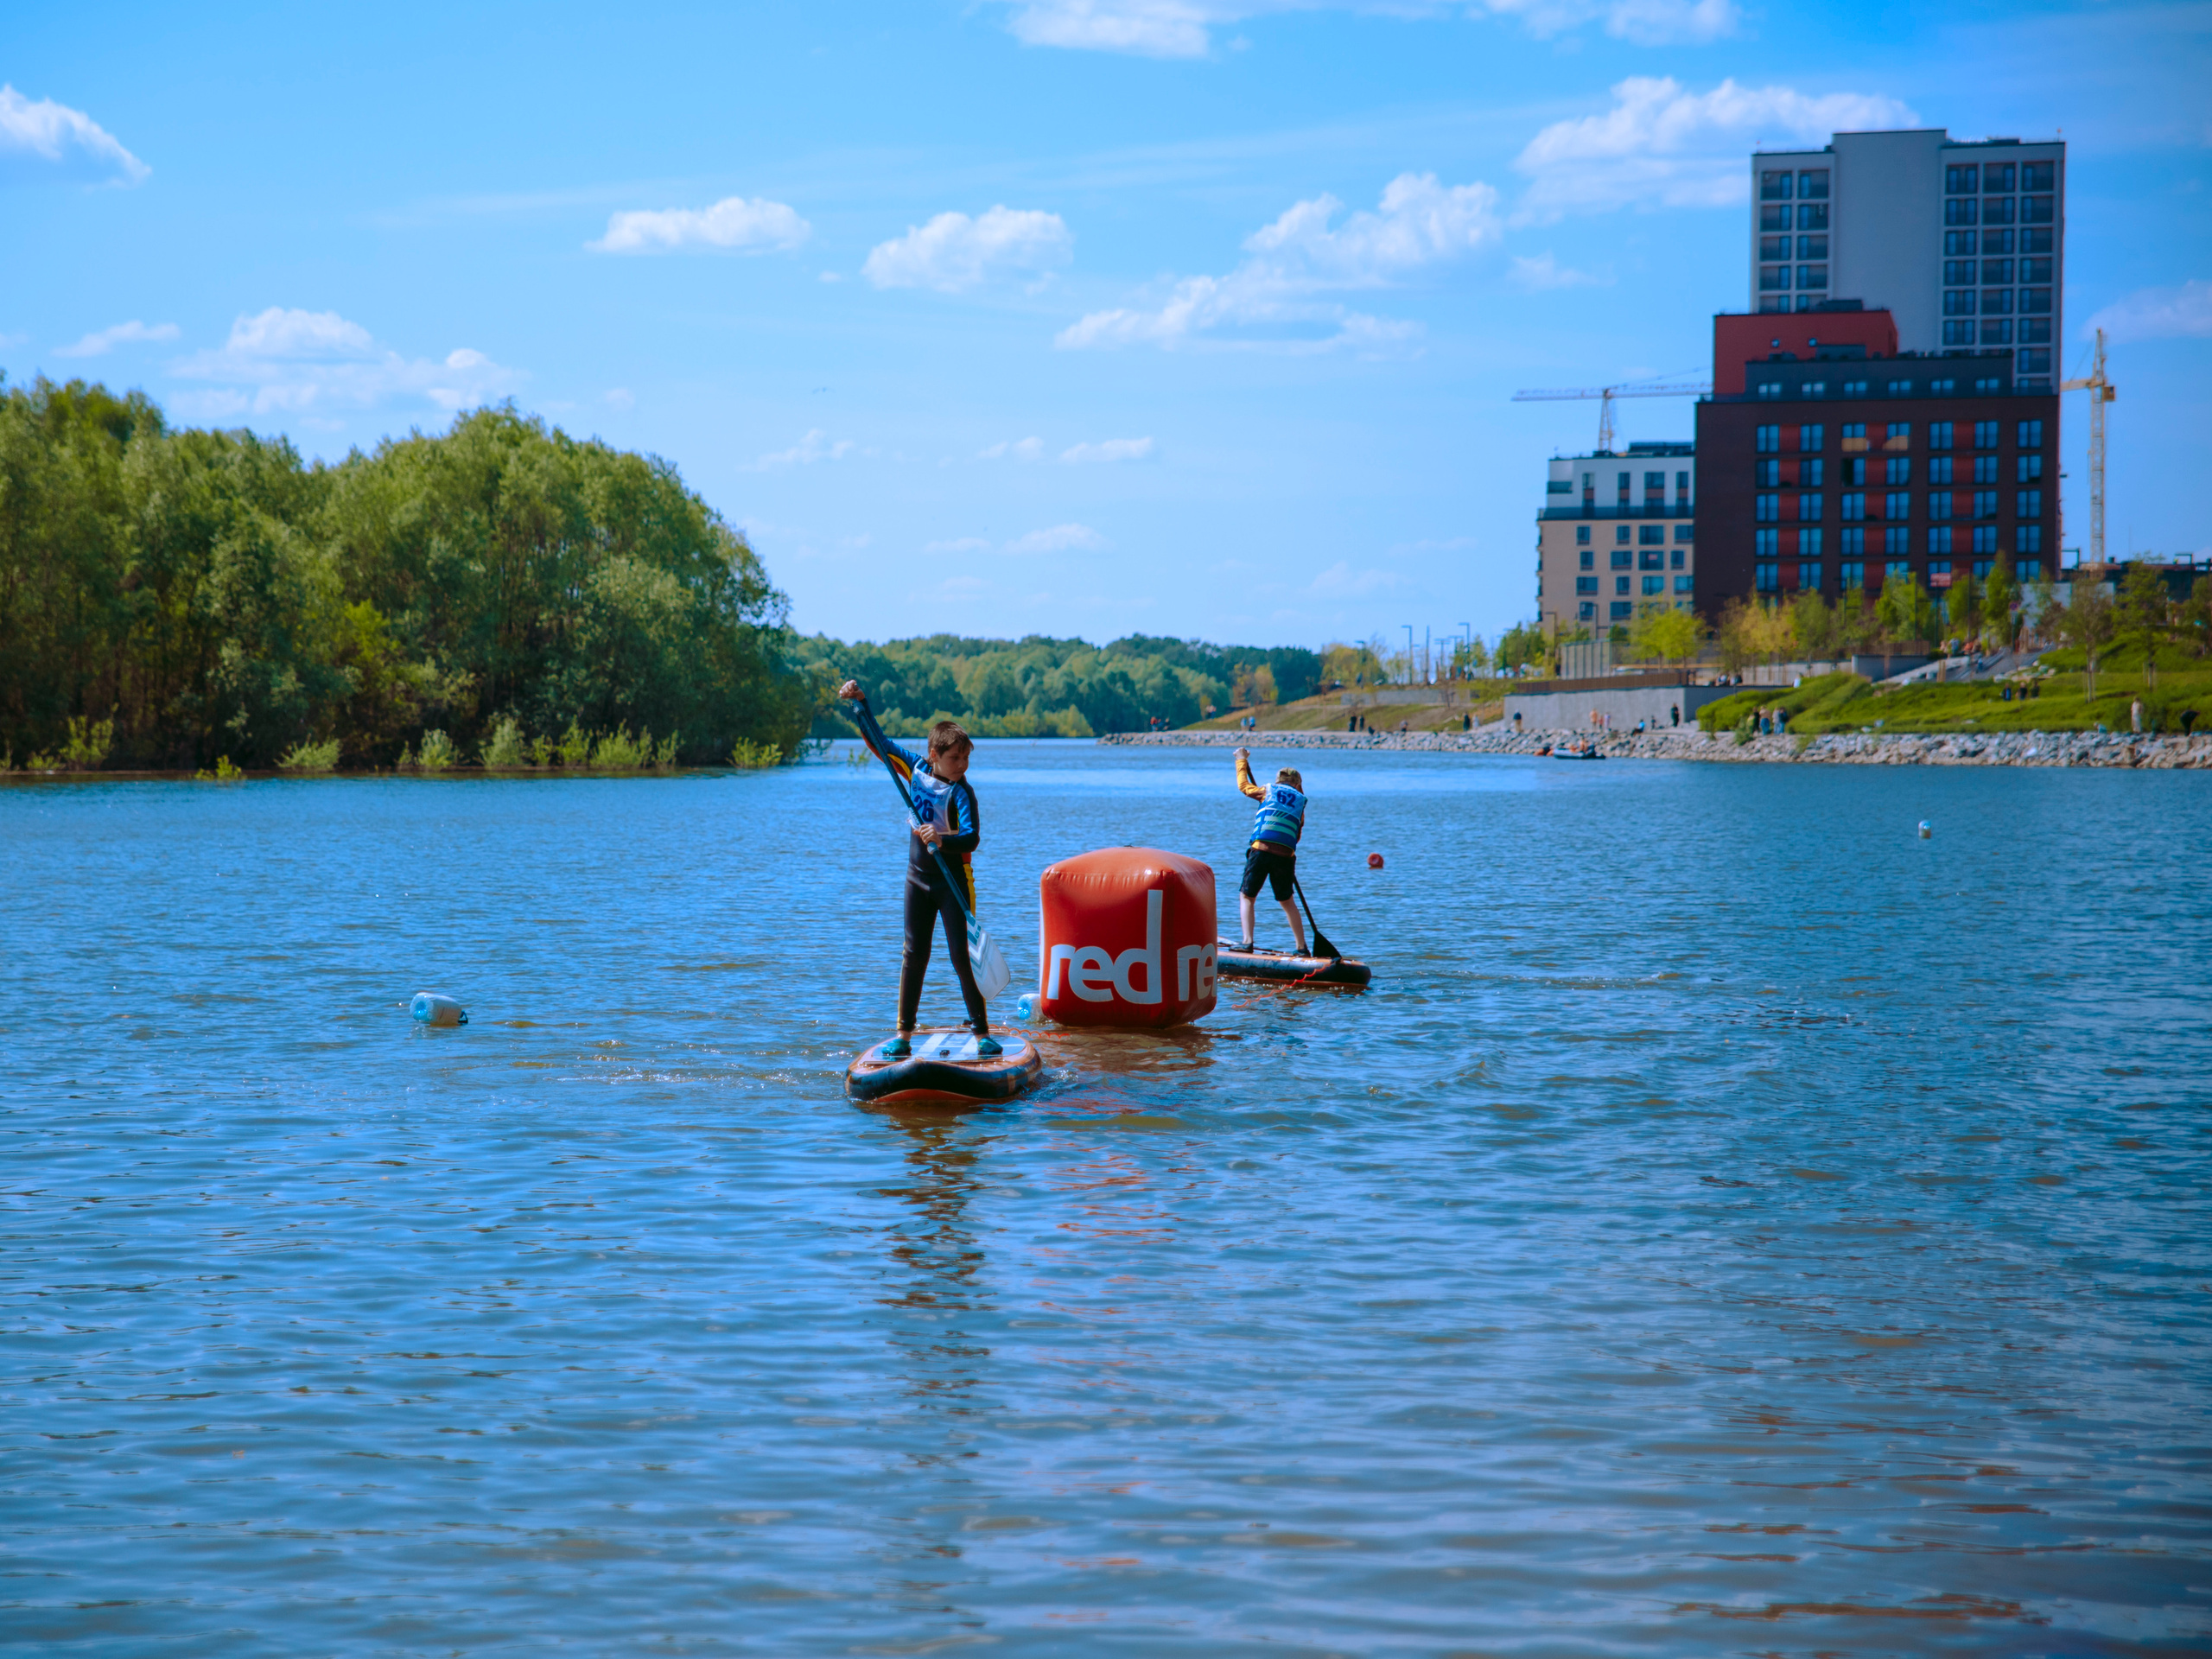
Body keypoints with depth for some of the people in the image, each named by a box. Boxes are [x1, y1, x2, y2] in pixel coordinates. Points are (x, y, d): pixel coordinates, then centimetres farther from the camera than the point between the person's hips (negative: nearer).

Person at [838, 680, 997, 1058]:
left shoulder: (961, 793, -18)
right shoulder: (916, 767, -2)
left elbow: (971, 838, -30)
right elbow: (879, 743, 11)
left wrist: (943, 840, -48)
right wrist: (859, 704, 4)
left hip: (955, 880, -5)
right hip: (919, 875, 5)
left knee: (963, 956, -5)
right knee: (914, 955, 7)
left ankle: (982, 1032, 3)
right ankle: (903, 1034, 11)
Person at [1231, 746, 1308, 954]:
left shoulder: (1268, 791, 11)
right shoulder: (1300, 801, 16)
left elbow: (1244, 785, 29)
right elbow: (1297, 834, 18)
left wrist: (1242, 760, 43)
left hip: (1261, 851, -2)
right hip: (1286, 856, 2)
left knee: (1246, 897, 9)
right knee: (1287, 901, 19)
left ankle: (1248, 942, -7)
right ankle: (1302, 947, 17)